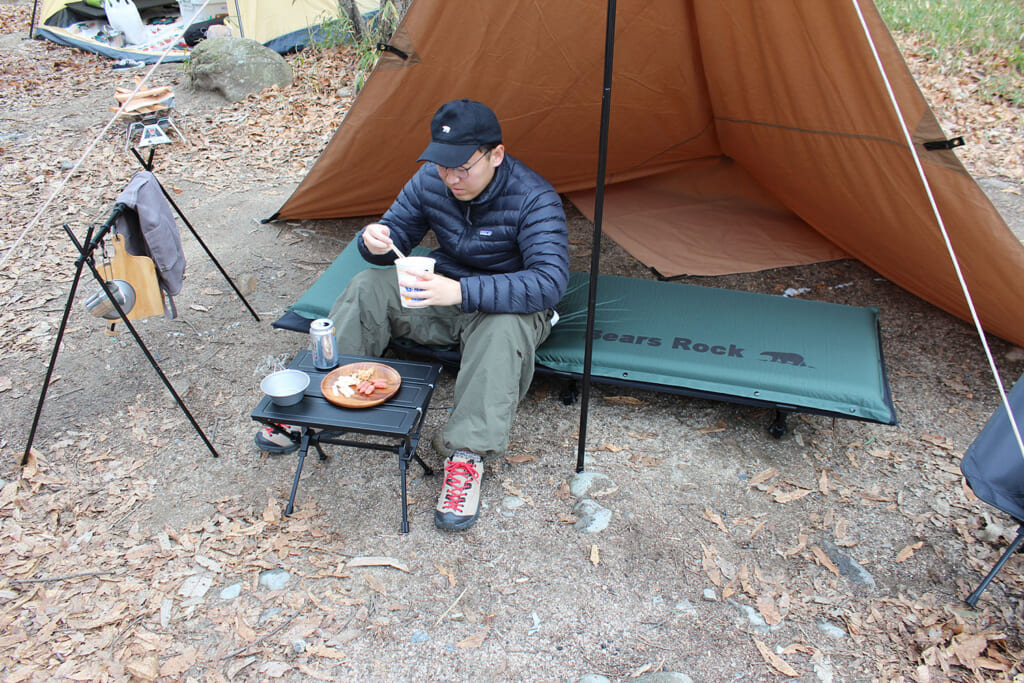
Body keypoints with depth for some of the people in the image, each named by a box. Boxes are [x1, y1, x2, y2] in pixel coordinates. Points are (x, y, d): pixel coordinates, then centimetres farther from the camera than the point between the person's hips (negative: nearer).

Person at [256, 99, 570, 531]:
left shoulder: (533, 199, -25)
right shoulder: (430, 181, -8)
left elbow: (549, 282, -36)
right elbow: (397, 234, 3)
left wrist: (463, 292, -47)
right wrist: (375, 241, -25)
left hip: (508, 305, -5)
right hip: (446, 293, 5)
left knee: (502, 327, -39)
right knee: (369, 287, -13)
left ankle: (468, 455, -34)